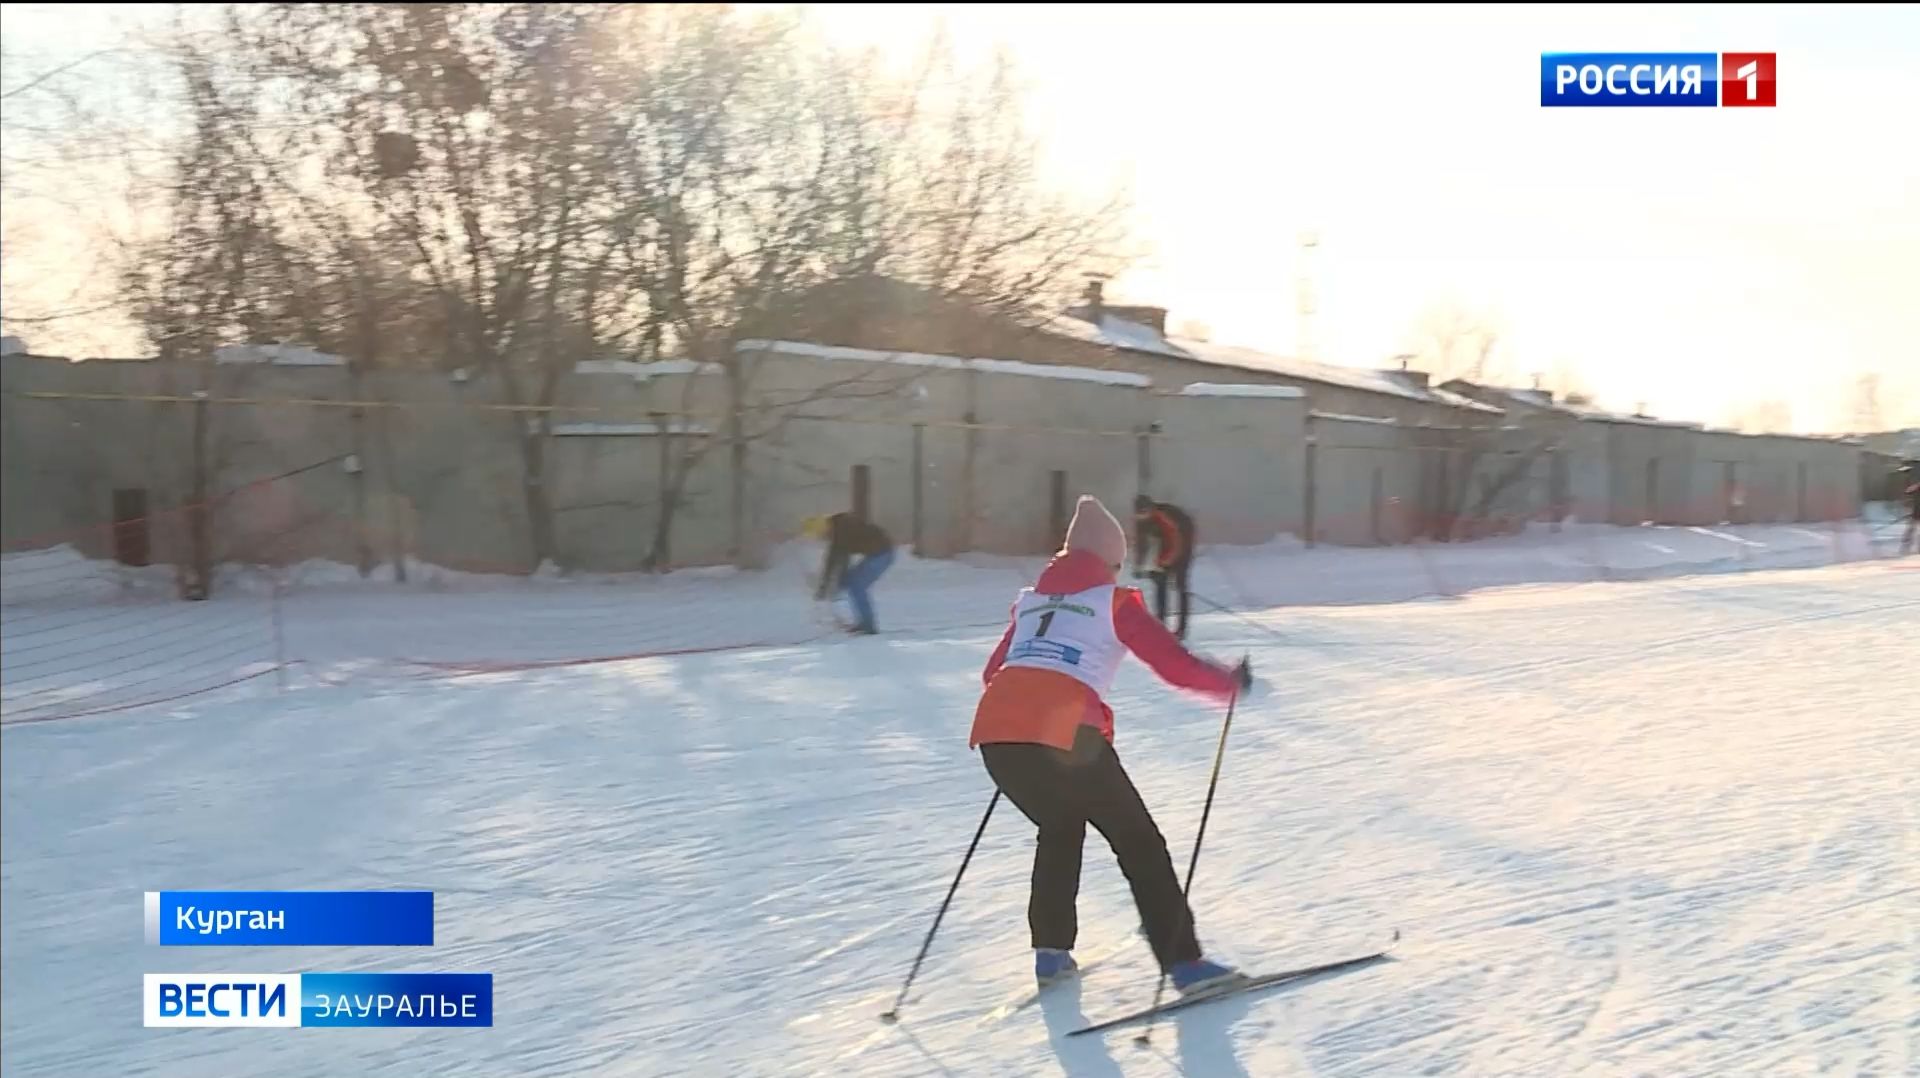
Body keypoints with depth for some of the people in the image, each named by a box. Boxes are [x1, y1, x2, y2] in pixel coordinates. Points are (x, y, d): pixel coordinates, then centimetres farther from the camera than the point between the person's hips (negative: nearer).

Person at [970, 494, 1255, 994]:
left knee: (1060, 827, 30)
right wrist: (1229, 682, 21)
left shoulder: (1029, 600, 24)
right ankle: (1183, 962, 9)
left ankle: (1051, 949, 26)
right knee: (1137, 840, 11)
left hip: (994, 731, 5)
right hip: (1064, 733, -5)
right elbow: (1177, 666, 4)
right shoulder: (1114, 601, 10)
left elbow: (993, 672, 29)